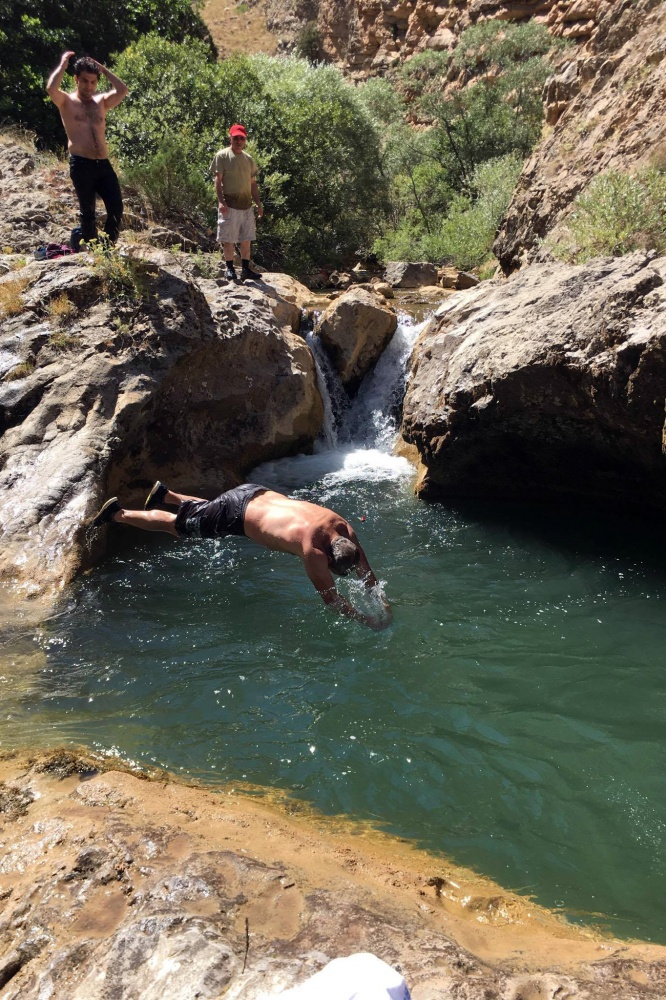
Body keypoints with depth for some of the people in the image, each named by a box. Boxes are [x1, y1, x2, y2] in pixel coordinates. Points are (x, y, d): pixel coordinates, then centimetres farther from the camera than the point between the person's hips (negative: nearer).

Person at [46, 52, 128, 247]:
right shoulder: (66, 102, 6)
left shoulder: (101, 102, 17)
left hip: (103, 164, 4)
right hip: (81, 164, -4)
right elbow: (51, 88, -15)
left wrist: (103, 69, 7)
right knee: (87, 211, 2)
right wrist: (63, 65, -3)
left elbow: (122, 90, 2)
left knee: (116, 208, -3)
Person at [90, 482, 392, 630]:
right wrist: (368, 621, -29)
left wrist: (384, 604, -9)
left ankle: (165, 493, 54)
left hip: (258, 493, 7)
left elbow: (365, 571, -3)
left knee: (203, 510, 35)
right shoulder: (312, 548, -36)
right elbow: (330, 597, -32)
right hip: (236, 514, -7)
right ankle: (118, 513, 25)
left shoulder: (344, 529, -15)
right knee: (176, 525, 11)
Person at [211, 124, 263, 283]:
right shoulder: (222, 156, -3)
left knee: (246, 239, 7)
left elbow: (253, 183, 17)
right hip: (229, 204, -5)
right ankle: (230, 268, 8)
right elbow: (218, 180, -8)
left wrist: (258, 203, 11)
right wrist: (221, 201, -19)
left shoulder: (248, 159, 14)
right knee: (228, 239, -1)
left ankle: (245, 269, 13)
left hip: (247, 205, 5)